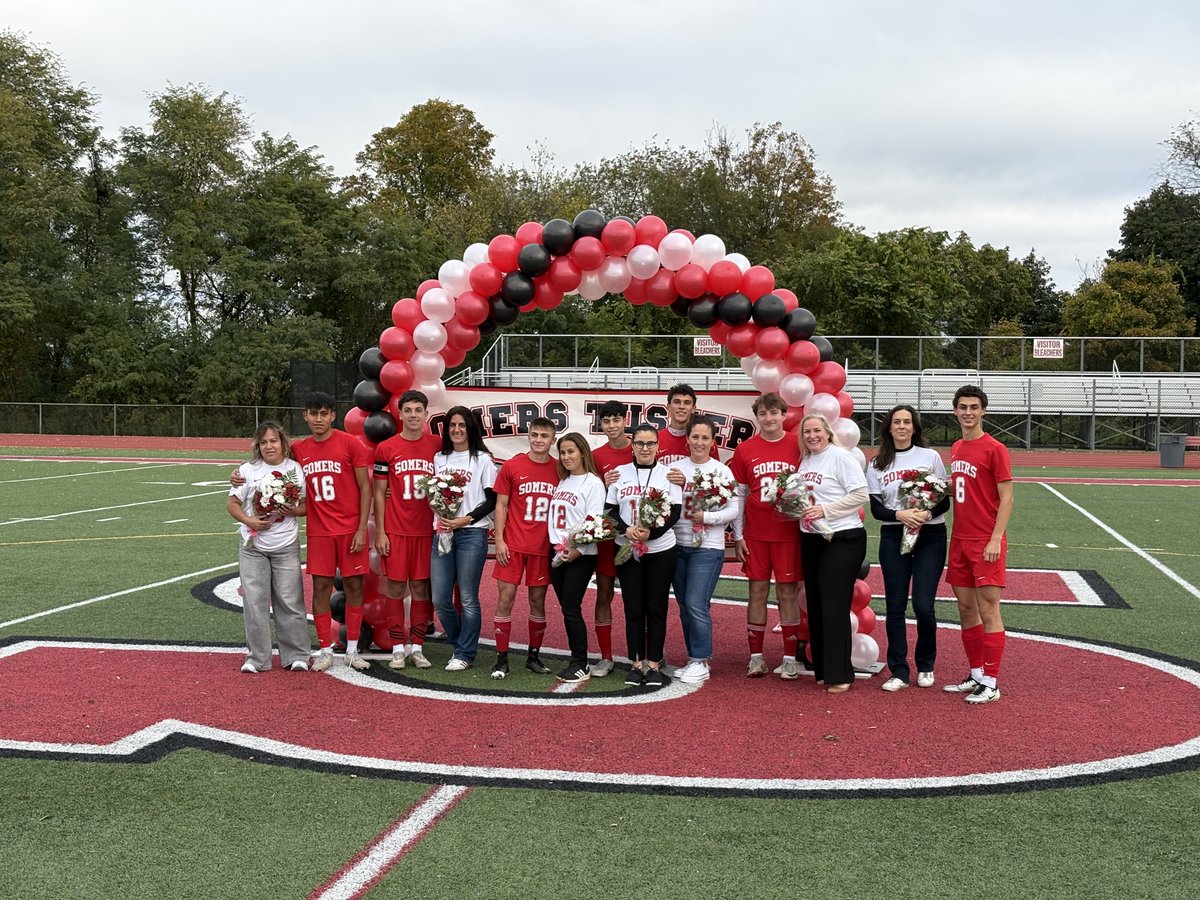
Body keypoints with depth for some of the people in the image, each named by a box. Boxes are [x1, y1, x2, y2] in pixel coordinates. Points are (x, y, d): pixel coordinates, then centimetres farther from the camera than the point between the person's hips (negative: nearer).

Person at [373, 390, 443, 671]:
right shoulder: (386, 448, 0)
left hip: (427, 529, 1)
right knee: (396, 587, 2)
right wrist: (379, 532, -2)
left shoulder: (438, 445, 3)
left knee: (421, 587, 5)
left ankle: (417, 647, 14)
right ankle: (398, 648, 11)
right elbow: (379, 492, 3)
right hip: (395, 530, -1)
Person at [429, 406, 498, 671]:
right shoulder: (438, 458, 15)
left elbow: (491, 500, -2)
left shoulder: (482, 459, 2)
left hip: (471, 533, -4)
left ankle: (465, 654, 10)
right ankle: (460, 645, 23)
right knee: (440, 599, 3)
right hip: (442, 532, 4)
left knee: (468, 598, -1)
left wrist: (465, 520, -11)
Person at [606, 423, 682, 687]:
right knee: (633, 608, 3)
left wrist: (652, 532, -18)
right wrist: (626, 529, -15)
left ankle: (654, 665, 10)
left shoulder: (668, 474, 1)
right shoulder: (620, 473, 5)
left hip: (661, 550, -1)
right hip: (627, 550, 1)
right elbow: (610, 510, 4)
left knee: (656, 608, 2)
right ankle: (636, 663, 12)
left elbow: (675, 512, -3)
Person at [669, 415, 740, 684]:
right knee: (685, 606, 9)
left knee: (696, 604, -10)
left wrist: (706, 516, -17)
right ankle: (694, 659, 21)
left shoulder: (722, 471, -3)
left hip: (708, 548, -4)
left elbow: (733, 510, -6)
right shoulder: (676, 468, 4)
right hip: (678, 545, 4)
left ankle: (701, 662, 3)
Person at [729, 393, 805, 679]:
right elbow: (738, 494, 6)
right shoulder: (745, 450, 3)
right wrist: (737, 535, 3)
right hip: (755, 534, 1)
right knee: (757, 591, 6)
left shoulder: (798, 447, 0)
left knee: (787, 592, 3)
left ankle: (790, 658, 11)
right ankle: (756, 656, 14)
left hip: (788, 532, -1)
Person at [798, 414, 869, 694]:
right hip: (811, 540, 8)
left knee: (834, 606, -7)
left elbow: (860, 495, -14)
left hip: (842, 539, -7)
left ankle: (840, 675, 1)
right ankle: (823, 670, 19)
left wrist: (825, 510, -19)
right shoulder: (804, 461, 13)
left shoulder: (841, 457, -8)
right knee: (815, 605, 10)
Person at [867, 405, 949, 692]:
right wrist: (899, 515, -17)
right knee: (895, 606, 1)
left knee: (923, 605, -6)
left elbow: (945, 500, 2)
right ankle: (898, 672, 9)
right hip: (893, 538, 2)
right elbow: (875, 508, 2)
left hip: (930, 537, -1)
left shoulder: (930, 456, 4)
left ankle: (926, 666, 15)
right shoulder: (877, 464, 7)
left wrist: (929, 513, -18)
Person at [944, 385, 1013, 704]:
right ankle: (976, 675, 22)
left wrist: (995, 540, -17)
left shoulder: (995, 449, -9)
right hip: (960, 540, 7)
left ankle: (991, 684, 2)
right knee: (966, 609, 12)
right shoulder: (956, 449, 13)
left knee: (988, 611, -4)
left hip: (986, 543, -7)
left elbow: (1006, 498, -11)